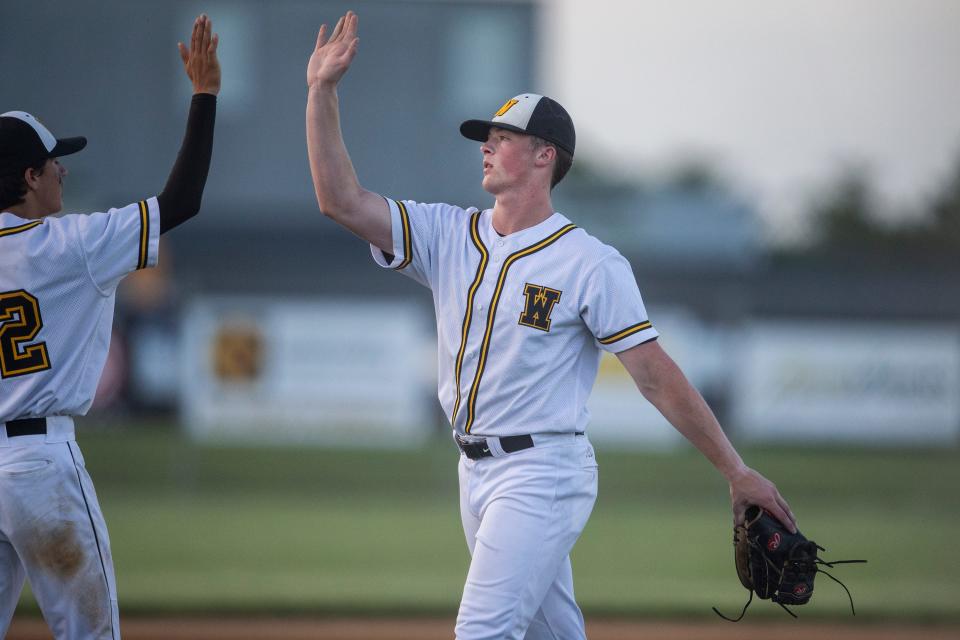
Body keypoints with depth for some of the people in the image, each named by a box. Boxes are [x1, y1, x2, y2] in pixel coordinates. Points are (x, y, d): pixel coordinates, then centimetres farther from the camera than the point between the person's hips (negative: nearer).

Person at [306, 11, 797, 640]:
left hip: (544, 475, -7)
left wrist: (738, 472, -13)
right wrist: (323, 92, -8)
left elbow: (658, 377, -10)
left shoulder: (591, 264, -10)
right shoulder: (448, 235, 7)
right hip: (478, 471, 7)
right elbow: (342, 200, -1)